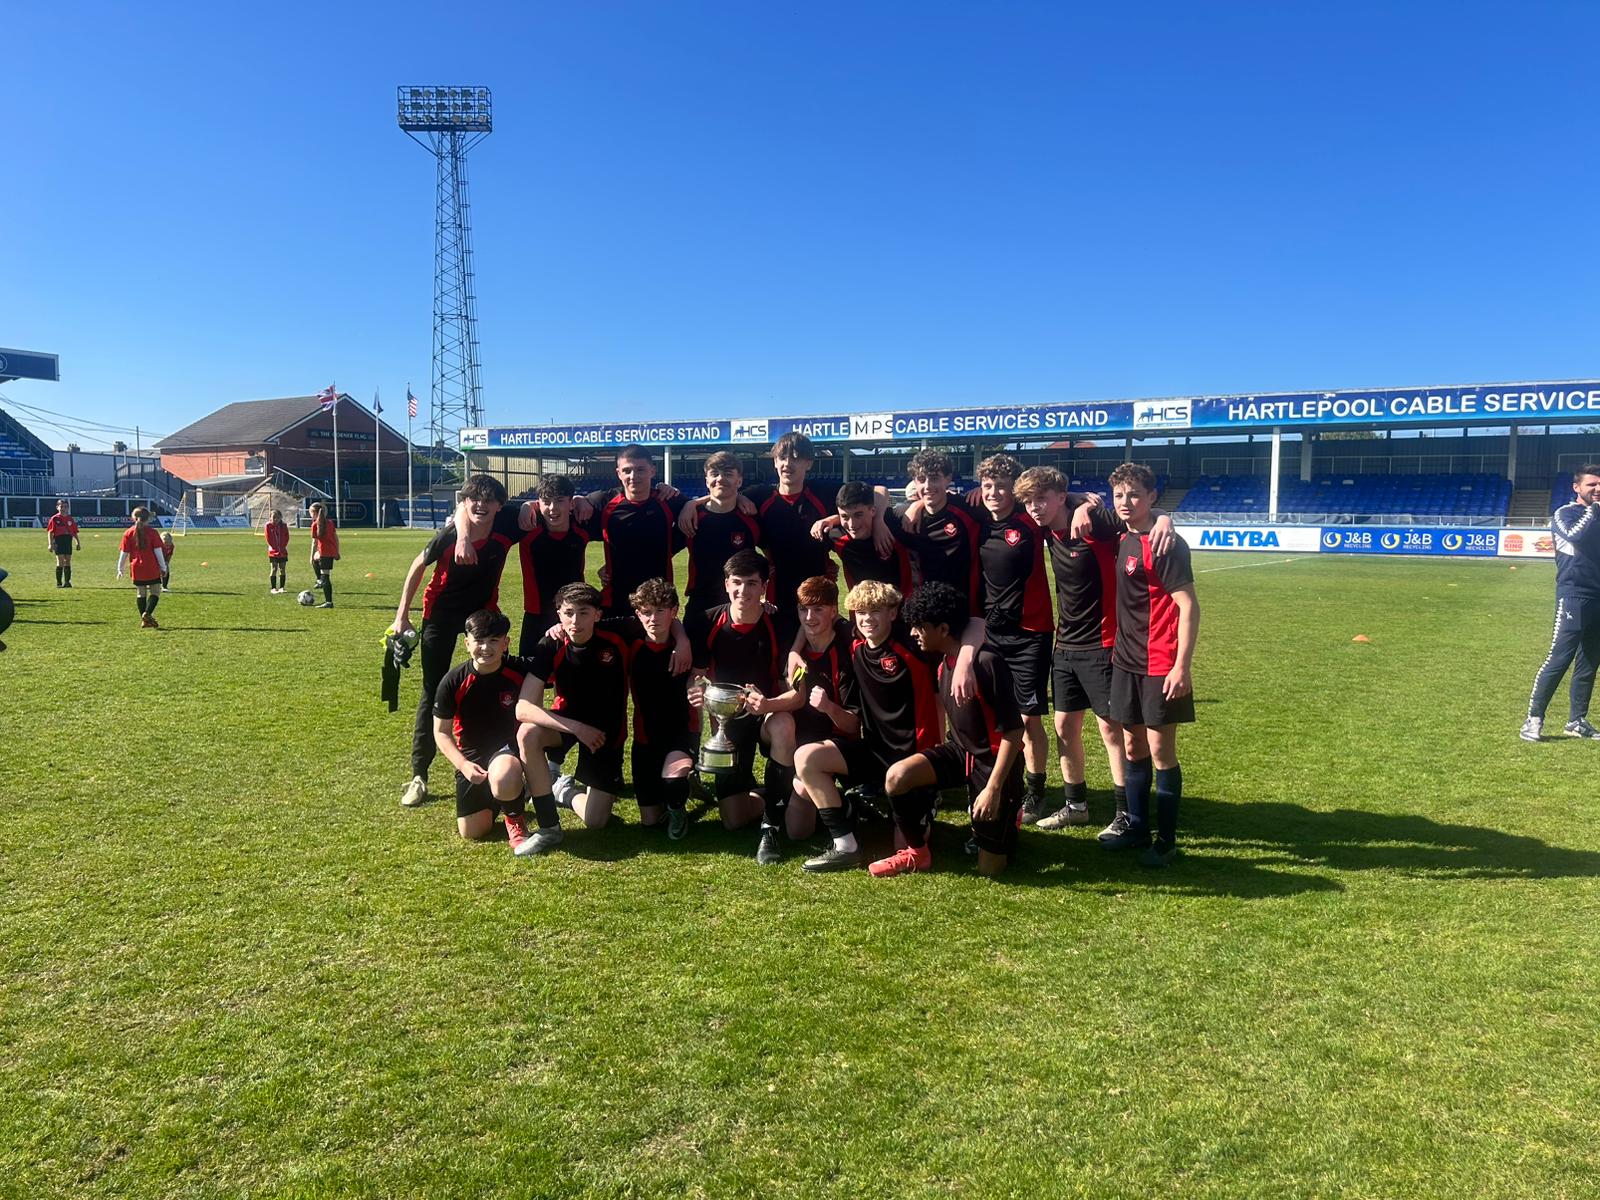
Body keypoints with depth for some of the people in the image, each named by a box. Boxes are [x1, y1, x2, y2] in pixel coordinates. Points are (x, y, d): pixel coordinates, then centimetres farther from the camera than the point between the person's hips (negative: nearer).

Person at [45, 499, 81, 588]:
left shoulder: (70, 518, 12)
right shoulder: (54, 518, -1)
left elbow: (75, 532, 17)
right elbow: (50, 532, -4)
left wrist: (78, 542, 13)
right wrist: (50, 544, -11)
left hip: (68, 541, 4)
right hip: (58, 541, -4)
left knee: (68, 561, 6)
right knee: (60, 562, -6)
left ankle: (67, 582, 12)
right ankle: (59, 583, 0)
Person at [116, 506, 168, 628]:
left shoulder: (128, 533, 2)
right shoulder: (152, 533, -6)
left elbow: (124, 553, 3)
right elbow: (158, 552, -6)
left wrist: (120, 569, 12)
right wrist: (163, 567, 3)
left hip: (136, 569, 3)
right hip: (152, 569, -3)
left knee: (141, 594, 11)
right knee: (155, 592, 5)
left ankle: (144, 620, 10)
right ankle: (147, 613, -16)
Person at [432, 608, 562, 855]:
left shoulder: (521, 671, -15)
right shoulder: (453, 682, -12)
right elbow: (441, 732, -3)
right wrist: (463, 765, -16)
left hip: (510, 746, -2)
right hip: (471, 754, 2)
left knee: (503, 781, -38)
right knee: (472, 833, 1)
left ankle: (516, 818, -2)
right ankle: (514, 792, 31)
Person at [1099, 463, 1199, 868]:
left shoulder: (1165, 544, -15)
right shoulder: (1123, 540, 8)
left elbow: (1188, 606, -17)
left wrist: (1182, 666, -21)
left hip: (1160, 666, -8)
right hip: (1126, 661, 8)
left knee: (1160, 751, -1)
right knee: (1133, 747, 13)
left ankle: (1166, 841, 11)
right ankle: (1137, 828, 26)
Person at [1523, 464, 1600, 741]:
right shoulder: (1565, 514, 0)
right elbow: (1576, 535, -21)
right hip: (1573, 596, -6)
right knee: (1559, 659, -12)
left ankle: (1577, 721, 18)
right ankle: (1534, 719, -7)